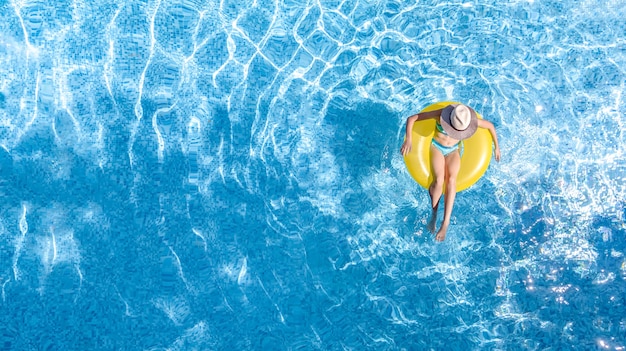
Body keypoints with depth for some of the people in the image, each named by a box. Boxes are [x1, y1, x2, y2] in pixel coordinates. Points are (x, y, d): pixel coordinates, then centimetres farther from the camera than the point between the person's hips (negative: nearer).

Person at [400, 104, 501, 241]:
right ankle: (433, 213, -7)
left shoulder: (471, 120, -19)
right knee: (439, 180, -28)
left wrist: (496, 146, 7)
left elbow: (490, 125, 2)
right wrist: (408, 140, -33)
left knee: (451, 180, -26)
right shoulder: (440, 114, -25)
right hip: (436, 147, -1)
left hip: (453, 151, 2)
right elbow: (411, 119, -23)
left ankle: (446, 222, -31)